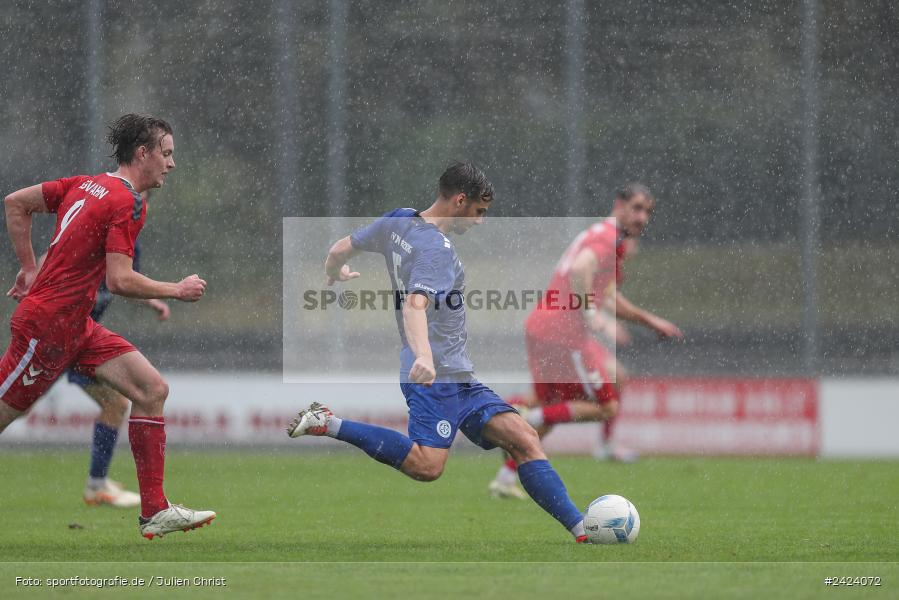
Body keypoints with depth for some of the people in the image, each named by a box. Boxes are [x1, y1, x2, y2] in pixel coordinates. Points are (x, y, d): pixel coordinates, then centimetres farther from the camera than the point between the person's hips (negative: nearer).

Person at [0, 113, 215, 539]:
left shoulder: (86, 185, 10)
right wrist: (177, 291, -8)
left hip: (77, 327, 9)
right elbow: (120, 281, -21)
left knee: (152, 389, 2)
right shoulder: (128, 202, -15)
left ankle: (155, 513, 0)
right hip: (49, 327, -9)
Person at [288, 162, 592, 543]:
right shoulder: (437, 249, -13)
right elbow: (415, 305, -29)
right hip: (437, 376, -11)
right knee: (427, 465, -25)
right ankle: (329, 425, -13)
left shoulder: (398, 221, 15)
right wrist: (423, 357, -45)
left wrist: (334, 275, 49)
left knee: (523, 439, 1)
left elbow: (340, 250, 25)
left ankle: (580, 530, -6)